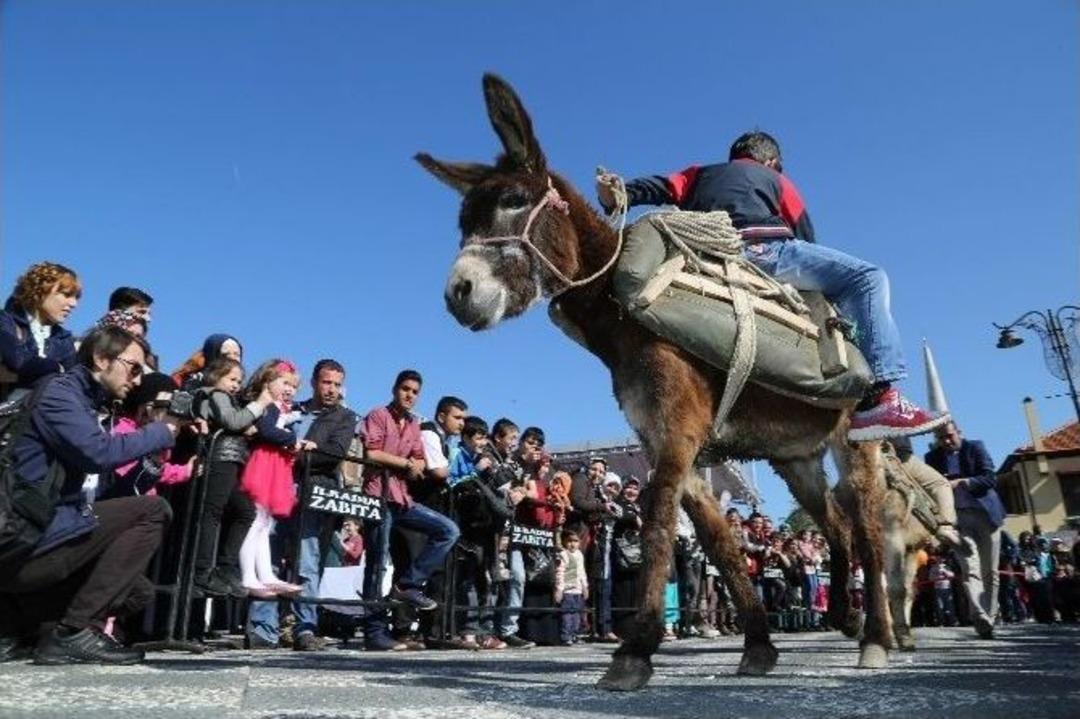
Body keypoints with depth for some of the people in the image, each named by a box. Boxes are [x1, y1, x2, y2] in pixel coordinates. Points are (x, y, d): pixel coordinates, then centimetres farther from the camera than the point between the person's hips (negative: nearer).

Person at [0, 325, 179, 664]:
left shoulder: (82, 400, 17)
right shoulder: (59, 391, -12)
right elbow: (99, 453, -27)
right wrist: (165, 430, -14)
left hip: (37, 534, 10)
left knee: (136, 592, 15)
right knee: (153, 511, -15)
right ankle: (73, 632, -12)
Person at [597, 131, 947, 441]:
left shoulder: (697, 176, 34)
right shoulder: (775, 179, 27)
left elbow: (659, 187, 15)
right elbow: (806, 236, 25)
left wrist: (613, 197, 3)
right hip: (760, 249, -5)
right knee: (868, 278, -2)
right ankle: (880, 397, -18)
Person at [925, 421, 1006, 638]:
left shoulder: (975, 447, 4)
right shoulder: (932, 457, 9)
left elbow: (991, 478, -6)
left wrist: (960, 483, -17)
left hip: (986, 514, 0)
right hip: (957, 518, 0)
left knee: (990, 572, 5)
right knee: (970, 570, -14)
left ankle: (990, 619, 14)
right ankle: (981, 620, -24)